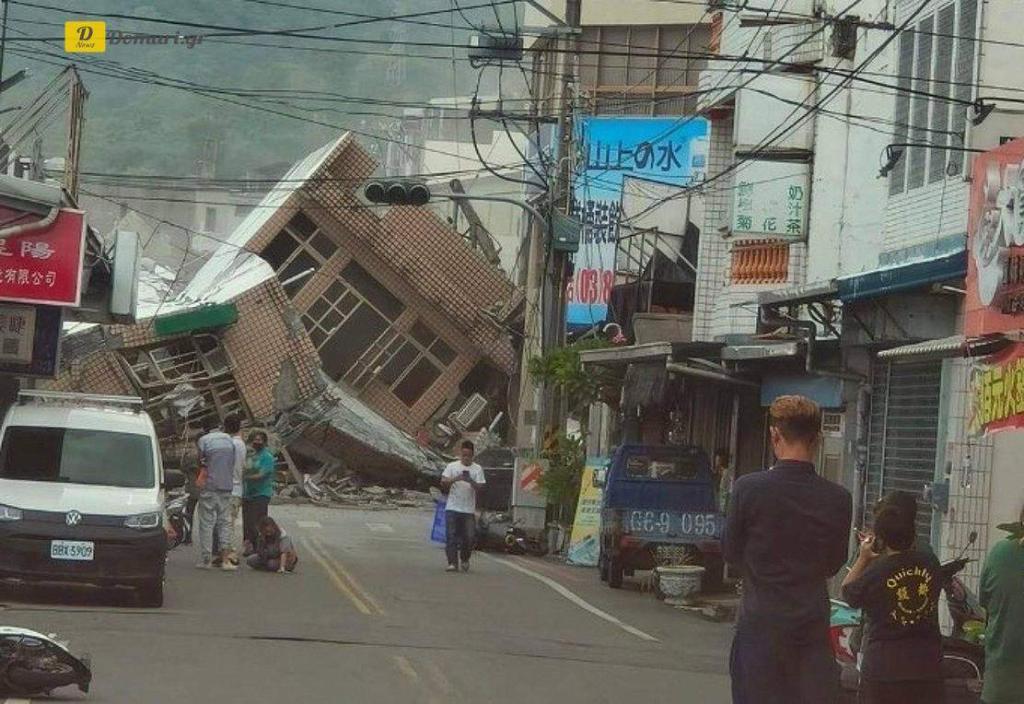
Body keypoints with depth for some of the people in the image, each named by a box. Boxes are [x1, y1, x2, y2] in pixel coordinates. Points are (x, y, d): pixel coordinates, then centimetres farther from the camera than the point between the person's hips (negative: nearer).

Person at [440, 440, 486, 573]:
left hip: (469, 510, 0)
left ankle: (465, 559, 23)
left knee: (468, 537, 0)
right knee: (451, 537, -5)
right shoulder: (452, 466, 6)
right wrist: (455, 479, -20)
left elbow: (479, 488, -3)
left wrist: (471, 481, -23)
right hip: (452, 508, 0)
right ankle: (452, 563, -2)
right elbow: (443, 483, -2)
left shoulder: (477, 469, 5)